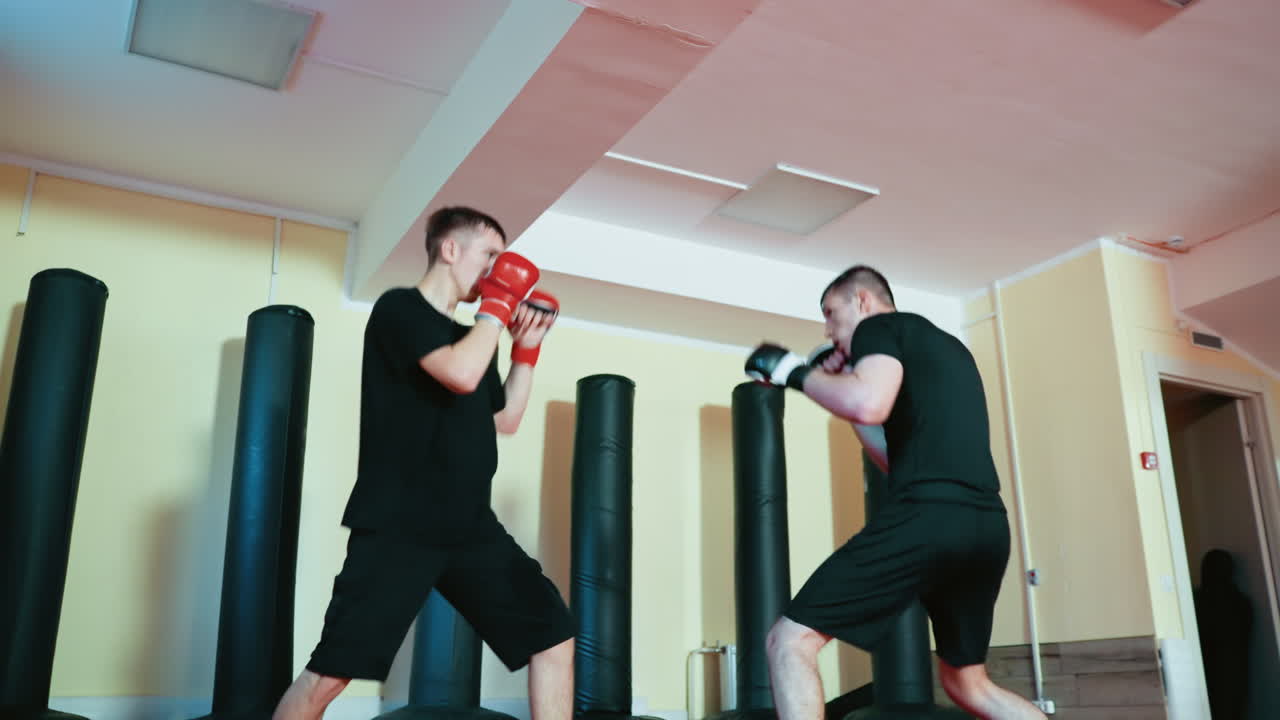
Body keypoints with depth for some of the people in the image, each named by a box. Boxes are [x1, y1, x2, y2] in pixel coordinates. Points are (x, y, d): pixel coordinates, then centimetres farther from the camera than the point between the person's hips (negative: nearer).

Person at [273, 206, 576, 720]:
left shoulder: (471, 337, 18)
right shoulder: (399, 309, -5)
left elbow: (505, 420, 27)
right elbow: (461, 375, -22)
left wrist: (526, 349, 17)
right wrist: (498, 305, -8)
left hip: (471, 528, 7)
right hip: (397, 527, -7)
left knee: (554, 635, 3)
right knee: (330, 673, -10)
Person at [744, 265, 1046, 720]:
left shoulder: (880, 327, 6)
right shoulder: (946, 347, 31)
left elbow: (869, 405, -17)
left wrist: (796, 373, -1)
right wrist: (840, 387, 30)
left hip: (929, 517, -9)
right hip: (987, 527, 9)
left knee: (790, 641, -4)